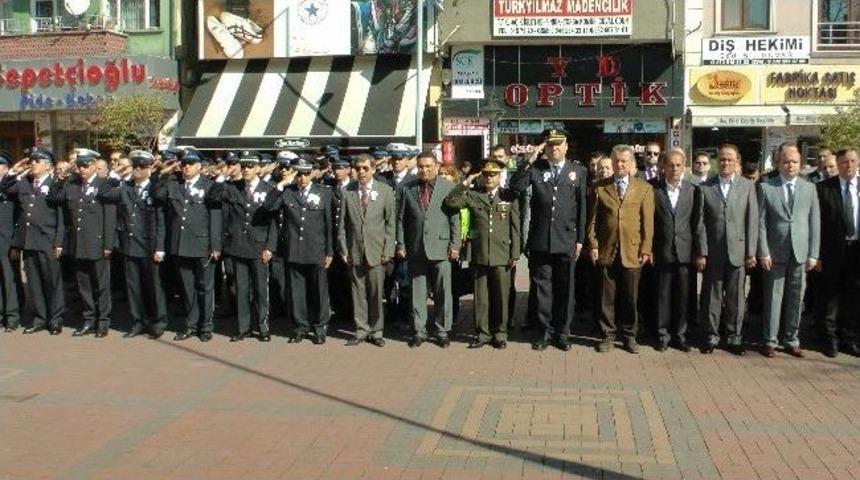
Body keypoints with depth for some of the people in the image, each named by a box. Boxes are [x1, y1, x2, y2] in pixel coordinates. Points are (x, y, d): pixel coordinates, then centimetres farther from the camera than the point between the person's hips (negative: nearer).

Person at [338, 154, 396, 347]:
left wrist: (388, 250, -5)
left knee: (376, 293, 4)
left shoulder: (385, 190, 2)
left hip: (376, 250, -1)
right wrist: (343, 249, 1)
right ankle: (361, 330, 16)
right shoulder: (348, 191, 4)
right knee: (358, 293, 6)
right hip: (354, 251, 1)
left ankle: (376, 331, 15)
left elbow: (391, 223, 1)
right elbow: (342, 223, 6)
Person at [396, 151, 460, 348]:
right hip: (415, 249, 2)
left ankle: (442, 331, 14)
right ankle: (419, 331, 17)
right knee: (417, 293, 7)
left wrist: (455, 245, -5)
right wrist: (401, 245, 3)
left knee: (442, 293, 3)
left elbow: (455, 219, 1)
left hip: (440, 247, -1)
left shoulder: (448, 187, 3)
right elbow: (401, 219, 8)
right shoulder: (407, 189, 8)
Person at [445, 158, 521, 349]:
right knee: (481, 297, 7)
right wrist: (465, 183, -9)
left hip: (502, 255, -1)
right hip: (479, 255, 1)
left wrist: (514, 254, -1)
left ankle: (500, 333, 18)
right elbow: (450, 202, -6)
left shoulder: (509, 196, 5)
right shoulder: (472, 194, 7)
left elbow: (515, 227, 4)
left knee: (501, 296, 5)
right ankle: (483, 333, 18)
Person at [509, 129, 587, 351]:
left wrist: (580, 240, 1)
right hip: (540, 240, 0)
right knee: (542, 287, 8)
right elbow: (515, 187, -11)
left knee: (565, 288, 8)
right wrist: (530, 161, -15)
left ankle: (562, 331, 20)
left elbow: (582, 208, 4)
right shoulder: (535, 169, 4)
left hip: (566, 241, 0)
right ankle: (545, 330, 19)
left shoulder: (579, 171, 4)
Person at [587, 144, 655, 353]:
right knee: (607, 297, 5)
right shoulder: (599, 187, 6)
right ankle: (608, 335, 16)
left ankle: (629, 336, 19)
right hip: (606, 250, 0)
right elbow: (592, 219, 6)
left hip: (632, 251, 0)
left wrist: (646, 249, -3)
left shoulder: (644, 188, 6)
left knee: (630, 297, 6)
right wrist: (593, 245, -2)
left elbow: (648, 221, 3)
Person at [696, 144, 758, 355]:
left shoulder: (747, 186, 4)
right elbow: (700, 222, 0)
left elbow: (752, 221, 1)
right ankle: (711, 336, 17)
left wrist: (751, 252, -3)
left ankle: (734, 337, 17)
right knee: (712, 296, 6)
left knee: (736, 297, 7)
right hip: (713, 251, 0)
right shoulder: (705, 187, 2)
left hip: (738, 251, 0)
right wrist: (701, 252, -5)